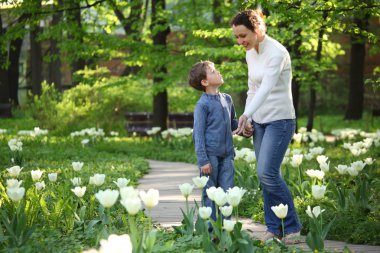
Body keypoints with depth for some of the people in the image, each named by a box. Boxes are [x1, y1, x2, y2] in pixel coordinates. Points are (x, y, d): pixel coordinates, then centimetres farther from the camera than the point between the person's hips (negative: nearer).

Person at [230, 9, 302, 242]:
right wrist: (247, 120, 8)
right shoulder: (250, 54, 7)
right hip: (260, 121, 8)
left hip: (280, 120, -8)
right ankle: (273, 228, 12)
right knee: (267, 174, 6)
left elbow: (267, 88, -29)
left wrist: (246, 114, -40)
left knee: (267, 172, -15)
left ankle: (293, 226, -3)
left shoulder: (277, 53, -18)